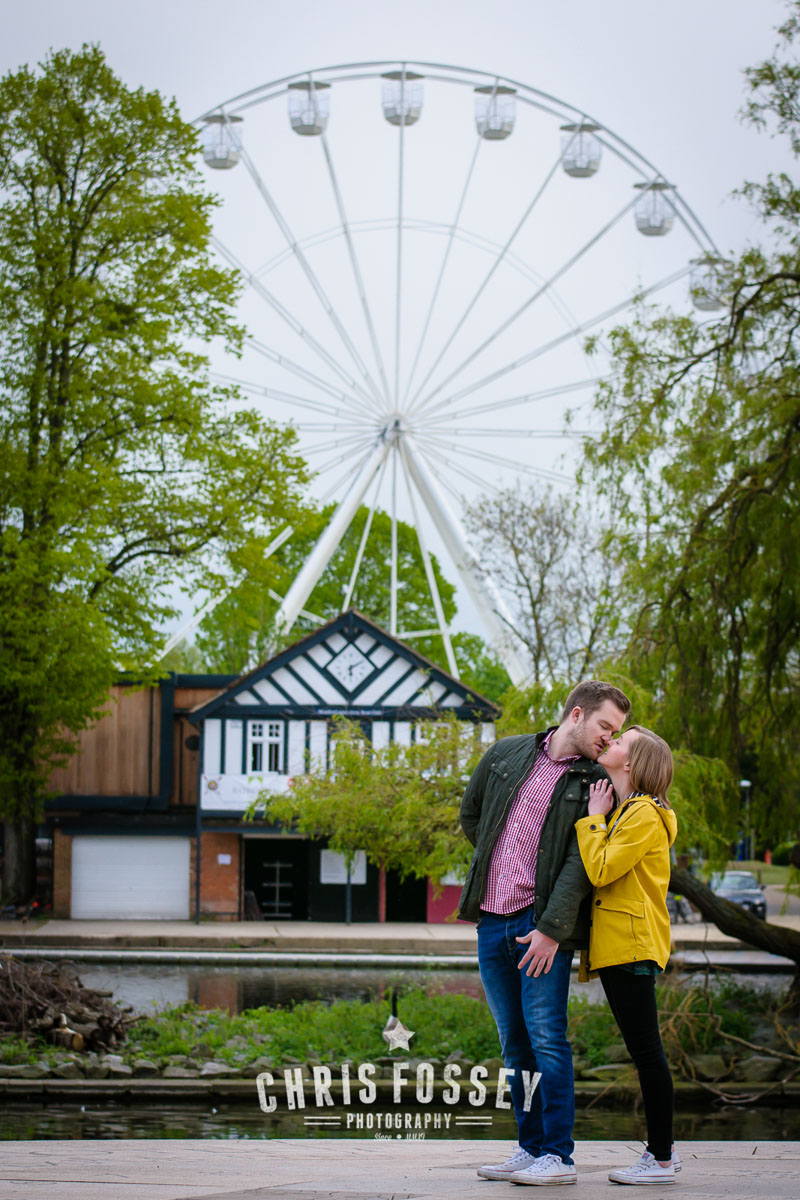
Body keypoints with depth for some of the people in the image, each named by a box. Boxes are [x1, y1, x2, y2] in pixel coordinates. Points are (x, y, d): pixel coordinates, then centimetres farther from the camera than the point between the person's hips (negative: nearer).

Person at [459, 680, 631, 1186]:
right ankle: (531, 1148, 16)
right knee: (515, 1043, 9)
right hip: (492, 920, 4)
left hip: (542, 924, -4)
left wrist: (551, 929, -18)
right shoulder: (505, 754, 11)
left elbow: (582, 862, -10)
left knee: (546, 1038, -9)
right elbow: (471, 813, 24)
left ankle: (559, 1156, -4)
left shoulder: (594, 783, -1)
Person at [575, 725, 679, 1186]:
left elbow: (601, 869, -19)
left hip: (633, 946, -10)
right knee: (643, 1049, 12)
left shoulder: (644, 815, -12)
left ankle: (661, 1160, -5)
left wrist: (593, 819, -9)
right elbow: (599, 872, 18)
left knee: (646, 1049, -7)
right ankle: (661, 1148, 18)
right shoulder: (624, 811, 19)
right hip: (616, 945, 10)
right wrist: (597, 818, 10)